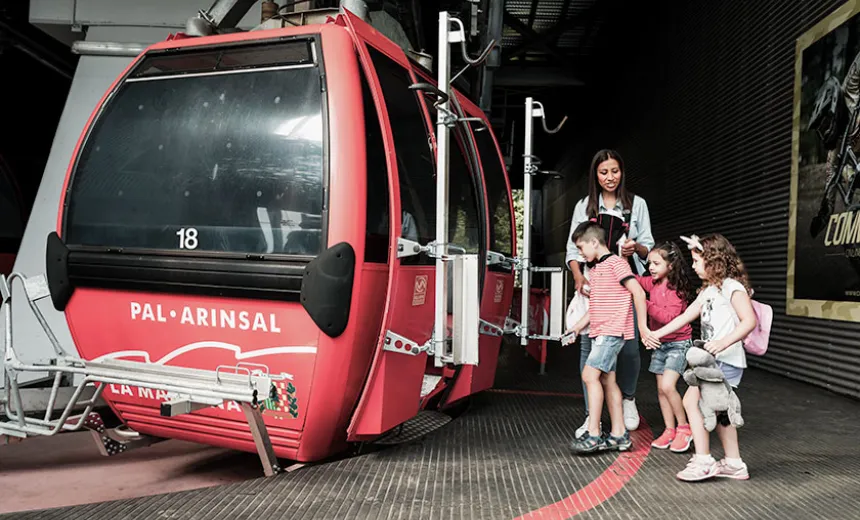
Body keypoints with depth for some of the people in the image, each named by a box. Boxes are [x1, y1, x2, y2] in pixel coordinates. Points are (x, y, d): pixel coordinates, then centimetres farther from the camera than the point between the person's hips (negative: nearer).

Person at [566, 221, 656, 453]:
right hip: (599, 333, 10)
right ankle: (619, 434, 15)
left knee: (590, 375, -16)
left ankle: (593, 434, -13)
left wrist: (642, 326, -15)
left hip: (612, 331, -10)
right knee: (607, 380, 9)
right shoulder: (595, 270, 18)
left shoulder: (615, 263, -9)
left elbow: (638, 293, -14)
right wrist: (578, 327, 16)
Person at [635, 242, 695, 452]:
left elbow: (668, 316, -26)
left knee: (668, 386, -17)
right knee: (661, 389, 8)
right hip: (659, 343, 7)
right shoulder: (653, 283, 2)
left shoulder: (677, 288, -17)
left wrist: (645, 304, -28)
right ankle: (669, 430, 18)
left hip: (678, 343, -7)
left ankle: (684, 427, 1)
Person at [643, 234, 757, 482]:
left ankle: (703, 461, -6)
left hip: (726, 360, -9)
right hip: (713, 360, 9)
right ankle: (734, 464, 23)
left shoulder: (731, 286, -10)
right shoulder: (708, 290, 18)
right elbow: (685, 316, 20)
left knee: (691, 401, -12)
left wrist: (724, 342, -31)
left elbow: (750, 320, -19)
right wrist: (657, 333, 16)